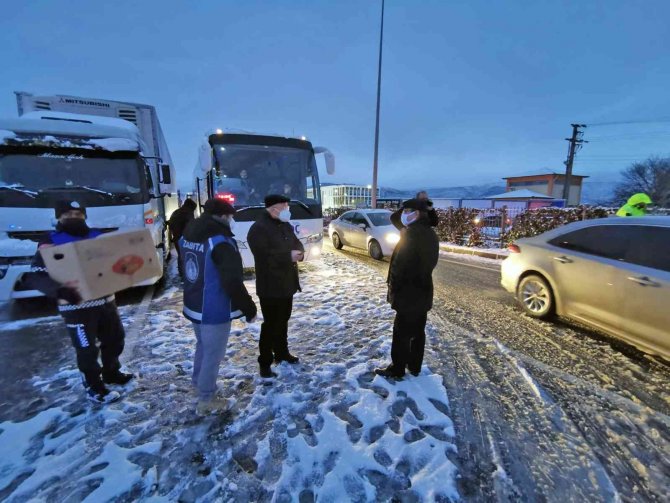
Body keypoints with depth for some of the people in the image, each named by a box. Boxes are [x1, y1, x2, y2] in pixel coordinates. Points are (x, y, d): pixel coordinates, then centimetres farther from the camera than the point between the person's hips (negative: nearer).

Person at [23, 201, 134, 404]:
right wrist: (59, 290, -33)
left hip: (106, 301, 6)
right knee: (87, 348, 5)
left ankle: (112, 373, 40)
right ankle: (93, 388, 24)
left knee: (115, 338, 18)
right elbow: (34, 277, -15)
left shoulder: (97, 236, 8)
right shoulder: (51, 243, -9)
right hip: (77, 307, -6)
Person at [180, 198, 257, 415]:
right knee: (213, 354, 8)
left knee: (203, 347, 27)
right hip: (215, 310, -8)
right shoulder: (220, 241, -24)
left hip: (193, 306, 9)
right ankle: (206, 401, 23)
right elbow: (233, 281, -25)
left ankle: (199, 383, 45)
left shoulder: (187, 236, 4)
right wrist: (249, 308, -14)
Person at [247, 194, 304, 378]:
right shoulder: (258, 229, -17)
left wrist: (299, 252, -10)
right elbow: (264, 256, -29)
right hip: (270, 287, -8)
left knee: (283, 320, 20)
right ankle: (265, 363, 15)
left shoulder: (286, 226, 11)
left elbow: (297, 244, 14)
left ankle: (282, 353, 38)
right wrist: (289, 256, -24)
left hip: (287, 283, 9)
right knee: (271, 324, 0)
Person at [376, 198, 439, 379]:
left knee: (401, 333, 4)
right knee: (418, 331, 17)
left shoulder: (411, 233, -21)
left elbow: (399, 264, -21)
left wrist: (393, 288, -12)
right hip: (423, 290, 9)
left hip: (409, 292, -9)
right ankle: (415, 366, 31)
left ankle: (397, 369, 16)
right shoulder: (430, 233, 9)